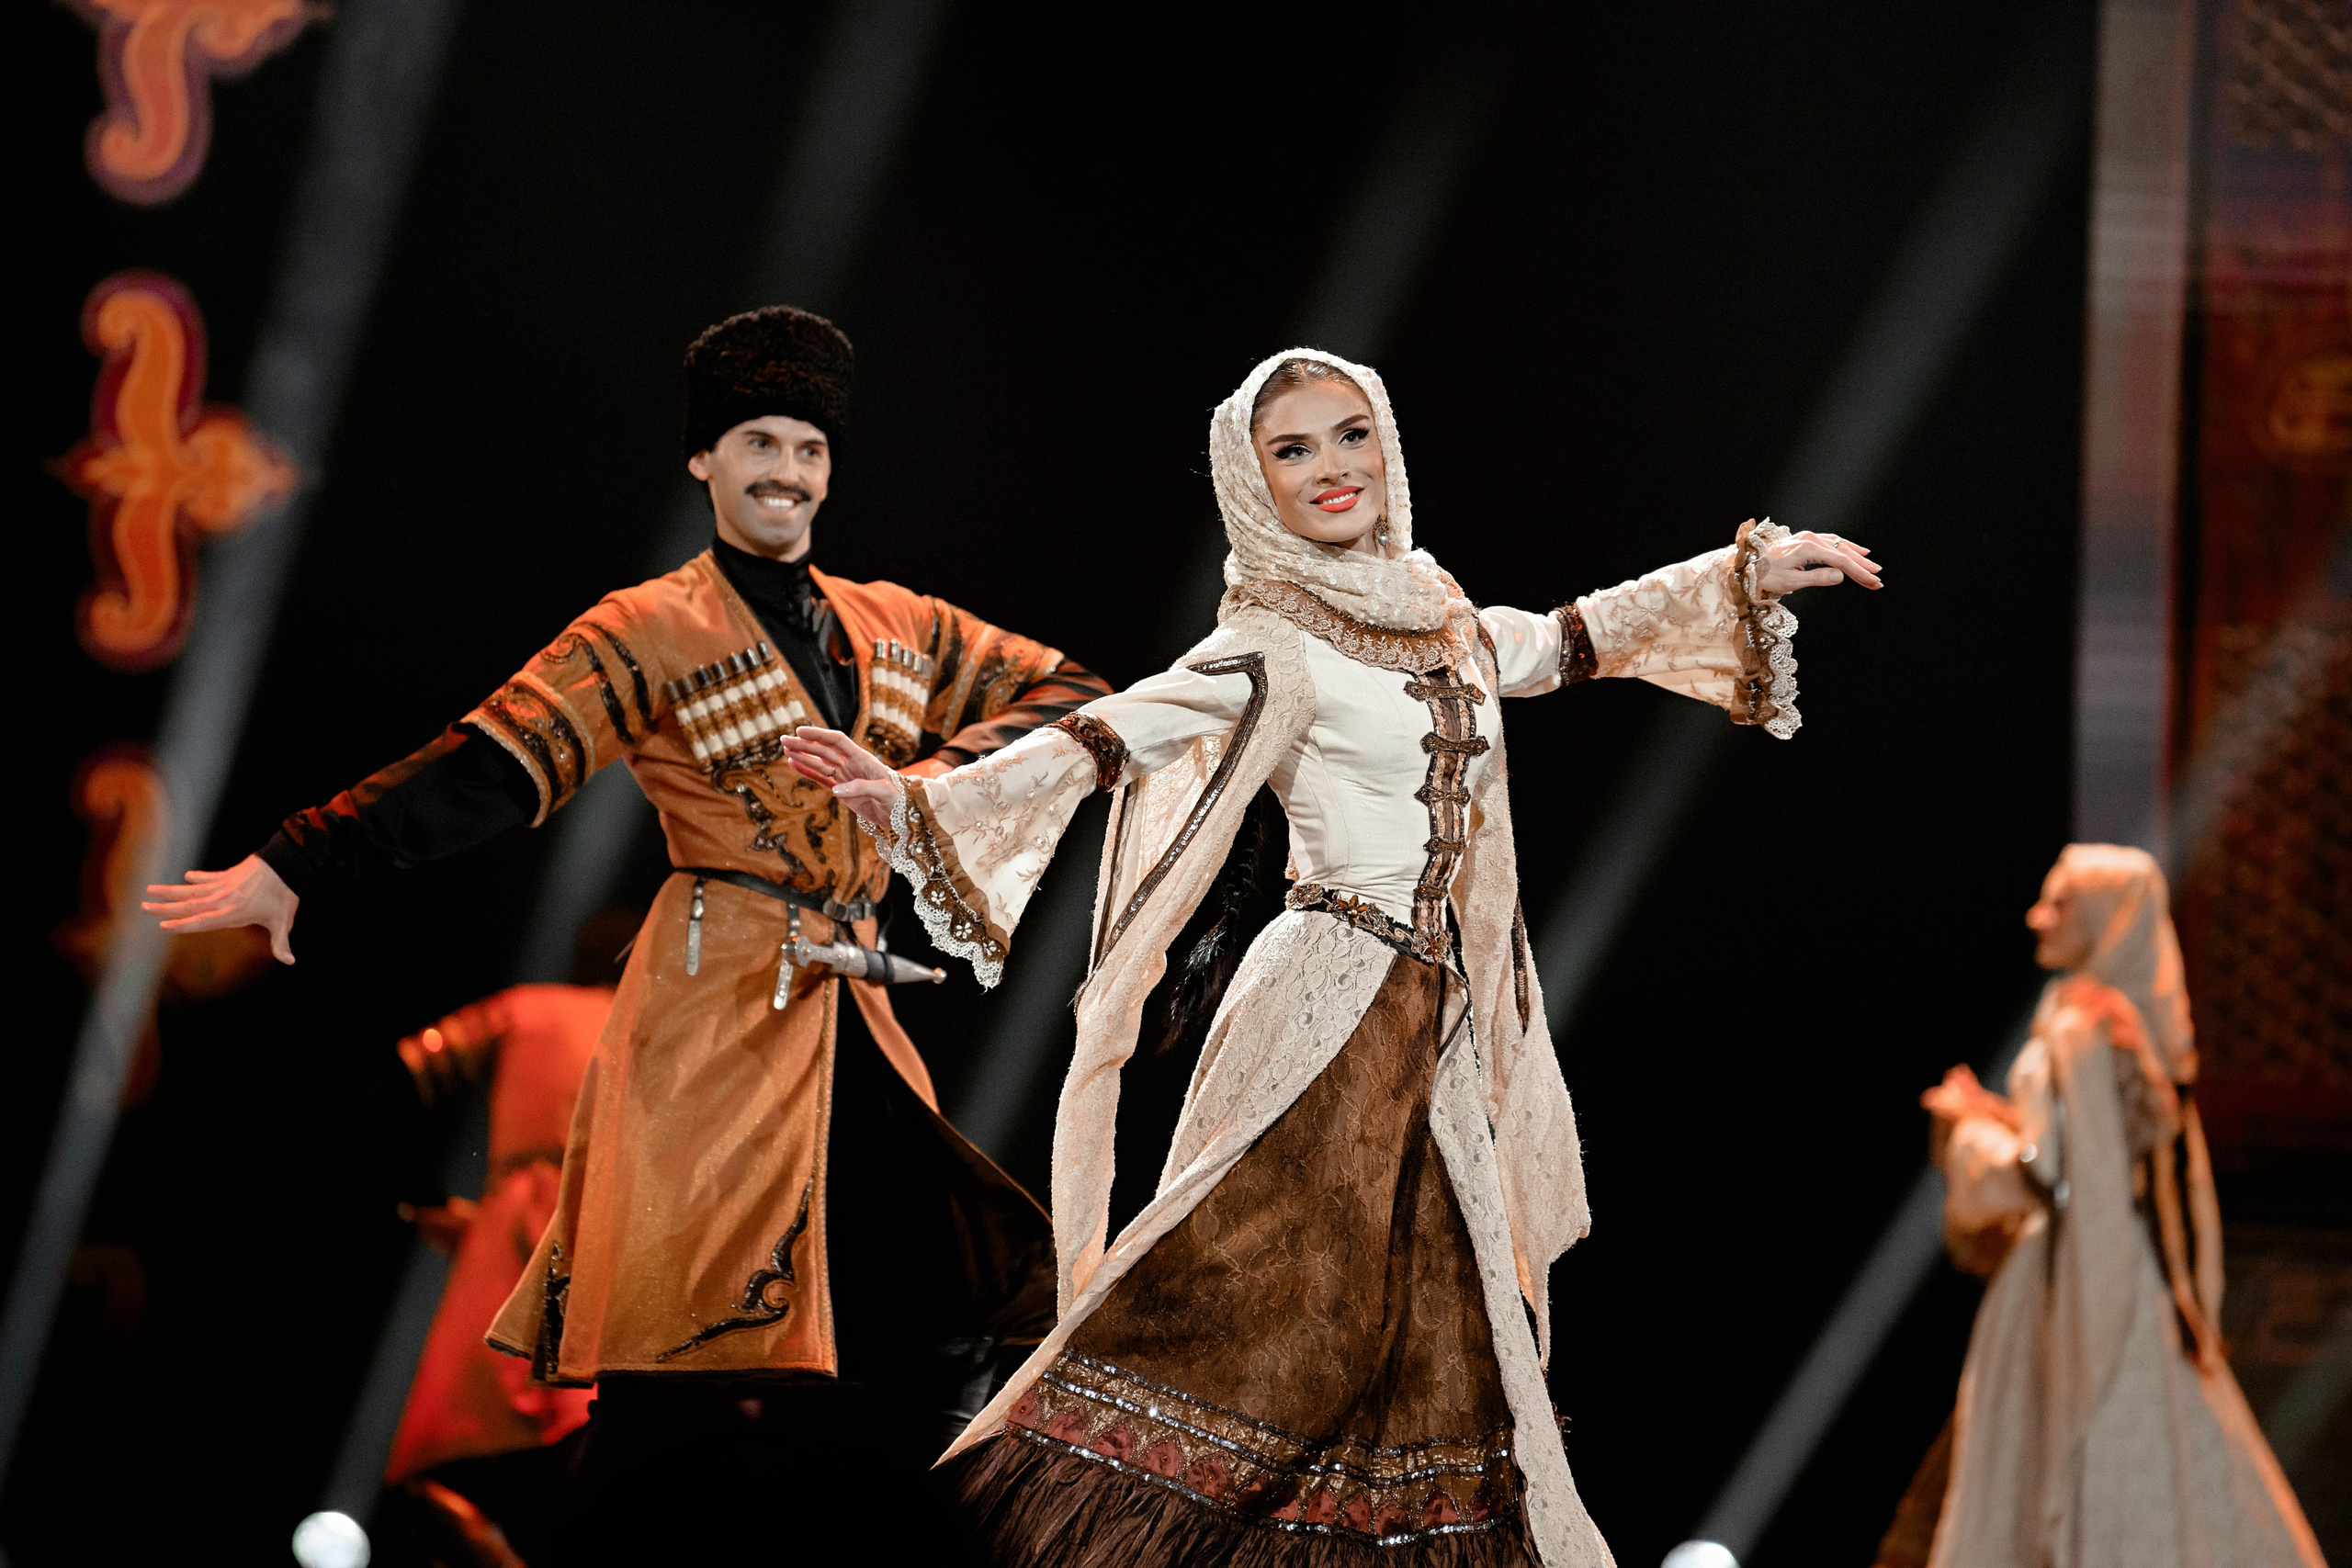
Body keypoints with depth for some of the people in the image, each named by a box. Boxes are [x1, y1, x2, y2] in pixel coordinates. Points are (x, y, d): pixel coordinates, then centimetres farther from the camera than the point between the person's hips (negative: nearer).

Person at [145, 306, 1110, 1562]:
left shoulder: (896, 629, 16)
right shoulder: (652, 634, 0)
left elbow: (1071, 691, 22)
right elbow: (488, 768, -8)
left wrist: (954, 764, 2)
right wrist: (292, 867, -17)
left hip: (853, 1018, 5)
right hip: (717, 1009, -5)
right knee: (698, 1346, -11)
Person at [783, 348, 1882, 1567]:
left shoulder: (1436, 621, 14)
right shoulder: (1272, 647, -7)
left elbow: (1575, 642, 30)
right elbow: (1114, 738, -17)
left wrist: (1753, 571, 34)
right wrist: (926, 804, -29)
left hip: (1441, 1025, 7)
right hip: (1331, 1010, -7)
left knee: (1437, 1321, 6)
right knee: (1257, 1301, -16)